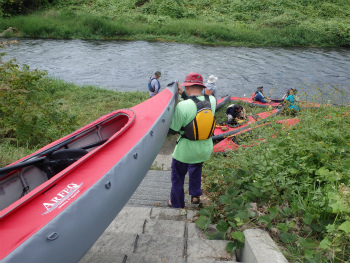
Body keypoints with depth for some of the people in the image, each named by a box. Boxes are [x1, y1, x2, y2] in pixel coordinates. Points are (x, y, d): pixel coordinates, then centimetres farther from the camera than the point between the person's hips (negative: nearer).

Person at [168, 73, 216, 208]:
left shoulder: (182, 106, -25)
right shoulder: (212, 100, -10)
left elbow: (173, 130, -14)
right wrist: (183, 93, 5)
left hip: (185, 152, -5)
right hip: (205, 150, 5)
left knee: (177, 176, 21)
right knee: (196, 167, 37)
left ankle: (177, 203, 40)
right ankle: (195, 195, 41)